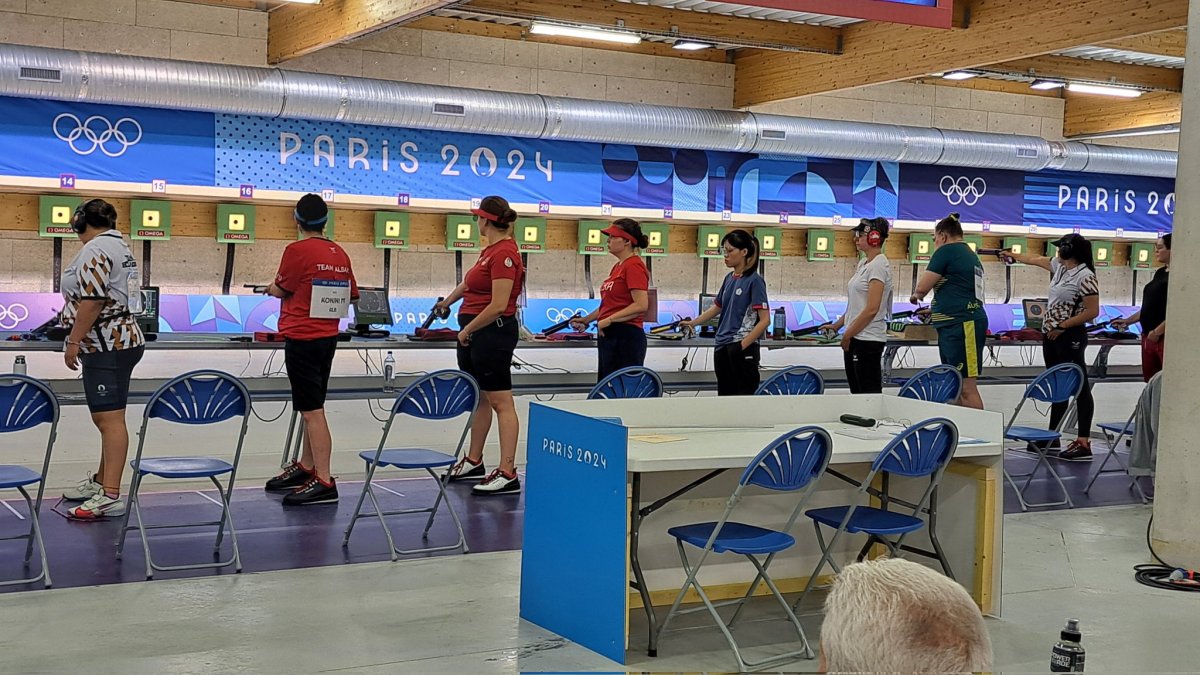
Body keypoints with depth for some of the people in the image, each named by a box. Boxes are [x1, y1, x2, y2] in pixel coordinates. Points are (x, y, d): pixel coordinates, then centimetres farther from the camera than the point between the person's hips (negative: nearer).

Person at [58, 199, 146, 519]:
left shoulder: (95, 249, -12)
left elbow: (91, 300, -20)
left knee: (109, 419, -13)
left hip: (107, 346, -11)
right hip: (121, 341, 11)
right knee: (106, 417, 17)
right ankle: (102, 481, 27)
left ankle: (110, 496, -15)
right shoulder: (120, 247, 19)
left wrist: (74, 341, -15)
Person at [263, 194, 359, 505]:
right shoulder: (340, 254, 5)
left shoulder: (297, 250, -13)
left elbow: (280, 289, -2)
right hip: (329, 338, 8)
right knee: (313, 407, 19)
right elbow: (351, 296, 12)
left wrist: (270, 289, 19)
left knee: (312, 411, -7)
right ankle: (306, 467, 31)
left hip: (302, 339, -8)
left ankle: (324, 482, -9)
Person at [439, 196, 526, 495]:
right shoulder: (491, 250, 12)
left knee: (501, 402, -8)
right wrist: (446, 303, 47)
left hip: (492, 332, -10)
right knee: (479, 398, 18)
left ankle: (508, 473, -7)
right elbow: (470, 282, 31)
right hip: (473, 332, 10)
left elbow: (499, 305, -23)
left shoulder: (504, 253, -17)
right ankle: (474, 461, 30)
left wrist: (467, 329, -12)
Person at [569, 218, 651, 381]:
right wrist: (586, 319, 19)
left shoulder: (634, 266, -13)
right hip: (609, 335, 10)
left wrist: (609, 320, -19)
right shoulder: (618, 266, 15)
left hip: (625, 337, -10)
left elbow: (641, 305, -22)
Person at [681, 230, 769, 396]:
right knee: (724, 395, 10)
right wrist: (693, 323, 12)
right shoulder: (729, 278, 12)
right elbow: (717, 307, 24)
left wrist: (742, 345, -20)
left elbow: (765, 320, -14)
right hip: (722, 347, 8)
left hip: (742, 350, -8)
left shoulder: (754, 281, -9)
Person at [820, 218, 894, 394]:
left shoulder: (878, 265, -13)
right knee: (856, 391, 11)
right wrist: (837, 325, 15)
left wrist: (848, 334, -13)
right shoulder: (863, 263, 14)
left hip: (868, 340, -9)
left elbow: (871, 309, -19)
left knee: (869, 394, -5)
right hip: (855, 338, 9)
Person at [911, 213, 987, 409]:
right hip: (954, 326, 10)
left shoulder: (947, 250, -6)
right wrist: (935, 310, 35)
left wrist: (915, 295, 14)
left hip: (960, 326, -10)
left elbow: (922, 287, -8)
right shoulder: (971, 255, 21)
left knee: (967, 387, -11)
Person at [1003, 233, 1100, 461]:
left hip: (1070, 337, -9)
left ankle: (1084, 443, -6)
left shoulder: (1085, 276, -15)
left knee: (1079, 387, -6)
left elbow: (1092, 311, -18)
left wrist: (1062, 326, -16)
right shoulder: (1059, 266, 10)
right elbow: (1035, 259, 27)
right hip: (1051, 336, 9)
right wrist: (1012, 255, 38)